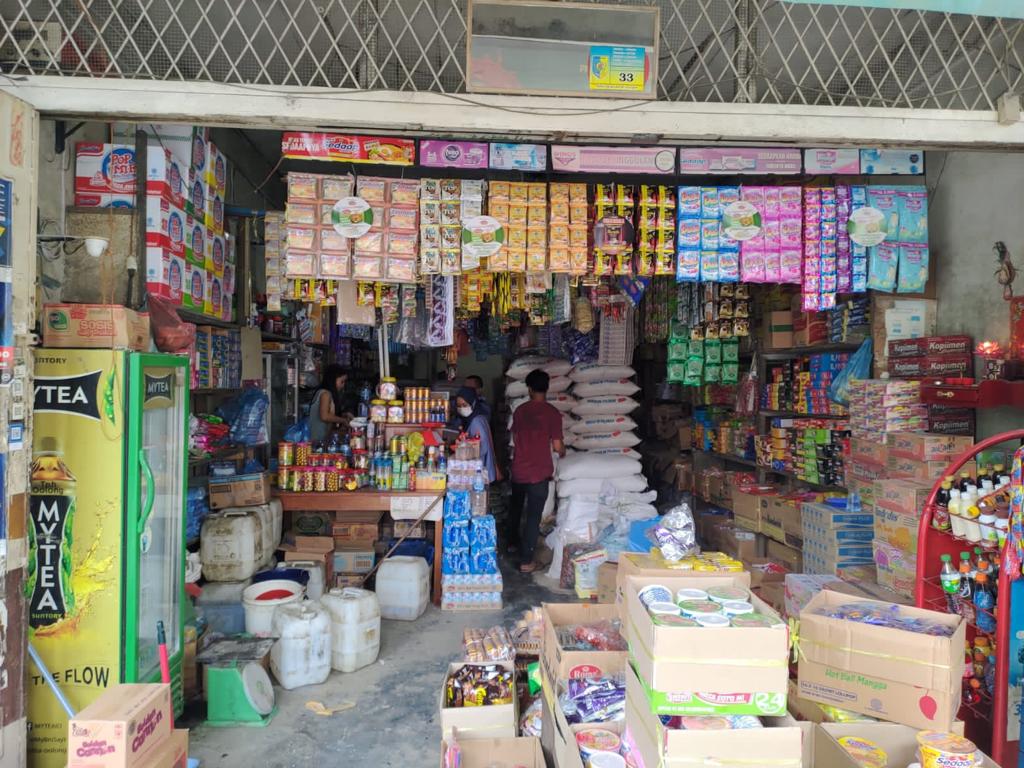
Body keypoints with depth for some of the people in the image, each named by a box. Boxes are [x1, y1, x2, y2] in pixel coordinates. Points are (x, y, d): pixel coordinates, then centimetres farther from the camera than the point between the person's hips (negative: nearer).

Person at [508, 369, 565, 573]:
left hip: (518, 470, 5)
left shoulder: (519, 410, 1)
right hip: (539, 472, -4)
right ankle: (526, 561, 5)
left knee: (515, 508, 25)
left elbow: (515, 439, 10)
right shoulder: (552, 413, -13)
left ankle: (513, 542, 43)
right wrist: (563, 451, 11)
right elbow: (557, 446, -12)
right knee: (533, 516, 2)